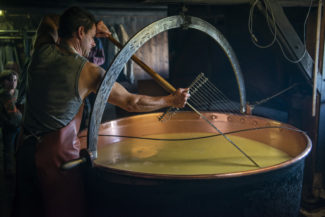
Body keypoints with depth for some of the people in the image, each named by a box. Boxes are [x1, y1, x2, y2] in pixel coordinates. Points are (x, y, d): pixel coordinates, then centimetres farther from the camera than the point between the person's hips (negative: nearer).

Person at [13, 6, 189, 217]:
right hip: (57, 155, -6)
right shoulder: (88, 72, -13)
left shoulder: (43, 51, 1)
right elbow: (132, 102, -8)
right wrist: (171, 100, 4)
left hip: (26, 150, 6)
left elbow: (49, 20, 24)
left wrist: (91, 27, 16)